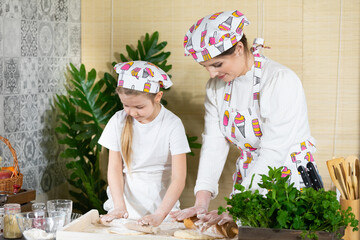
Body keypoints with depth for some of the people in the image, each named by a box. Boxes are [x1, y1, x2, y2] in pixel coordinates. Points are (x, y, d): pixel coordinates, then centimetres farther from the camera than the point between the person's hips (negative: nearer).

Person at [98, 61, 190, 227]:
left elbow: (178, 179, -12)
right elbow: (115, 167, 1)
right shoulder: (119, 121, 0)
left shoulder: (172, 124, -9)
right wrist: (119, 207, -12)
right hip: (125, 199, 2)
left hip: (161, 203, -2)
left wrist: (159, 215, -23)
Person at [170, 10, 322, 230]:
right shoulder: (217, 86, 1)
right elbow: (214, 143, -1)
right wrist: (201, 203, -13)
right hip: (249, 175, 5)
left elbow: (273, 153, -24)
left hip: (290, 177, -5)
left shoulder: (282, 81, -20)